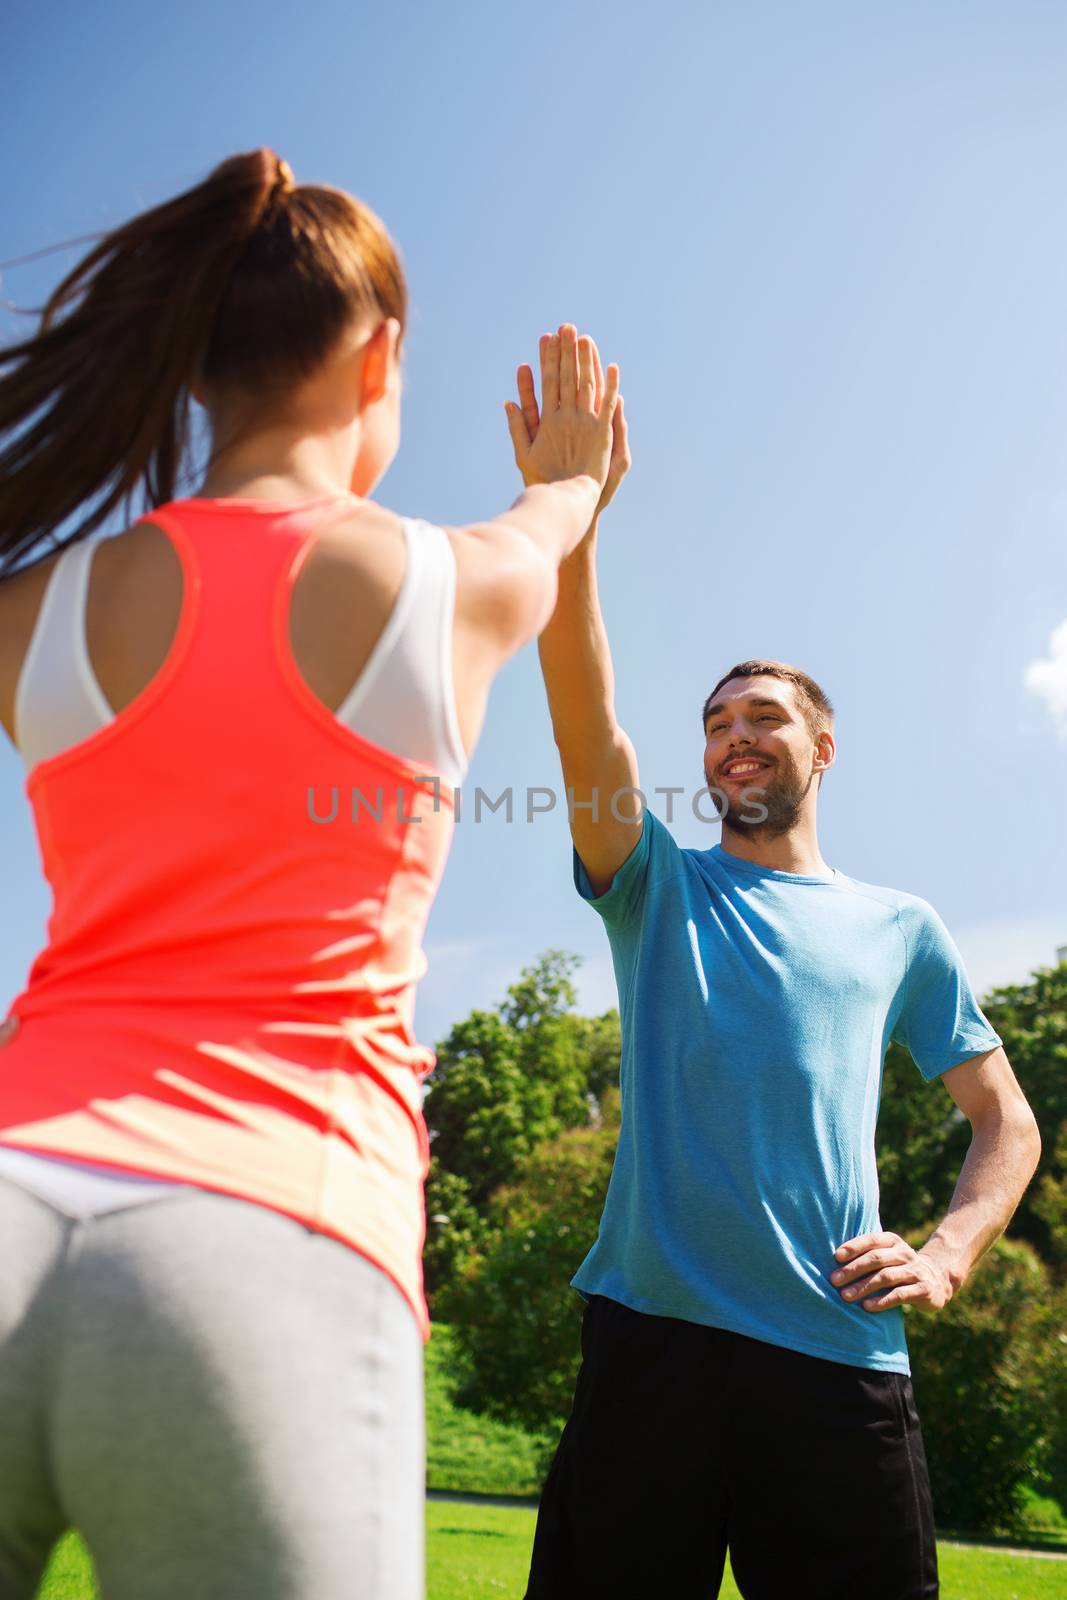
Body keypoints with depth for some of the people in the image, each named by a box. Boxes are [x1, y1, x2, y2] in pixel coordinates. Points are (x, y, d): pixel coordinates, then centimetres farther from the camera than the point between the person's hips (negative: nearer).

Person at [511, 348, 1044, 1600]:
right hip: (653, 1329, 0)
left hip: (841, 1356, 1)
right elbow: (585, 714, -6)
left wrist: (944, 1259, -2)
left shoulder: (899, 929, 14)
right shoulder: (661, 889, 11)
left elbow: (1006, 1121, 16)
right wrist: (574, 512, -18)